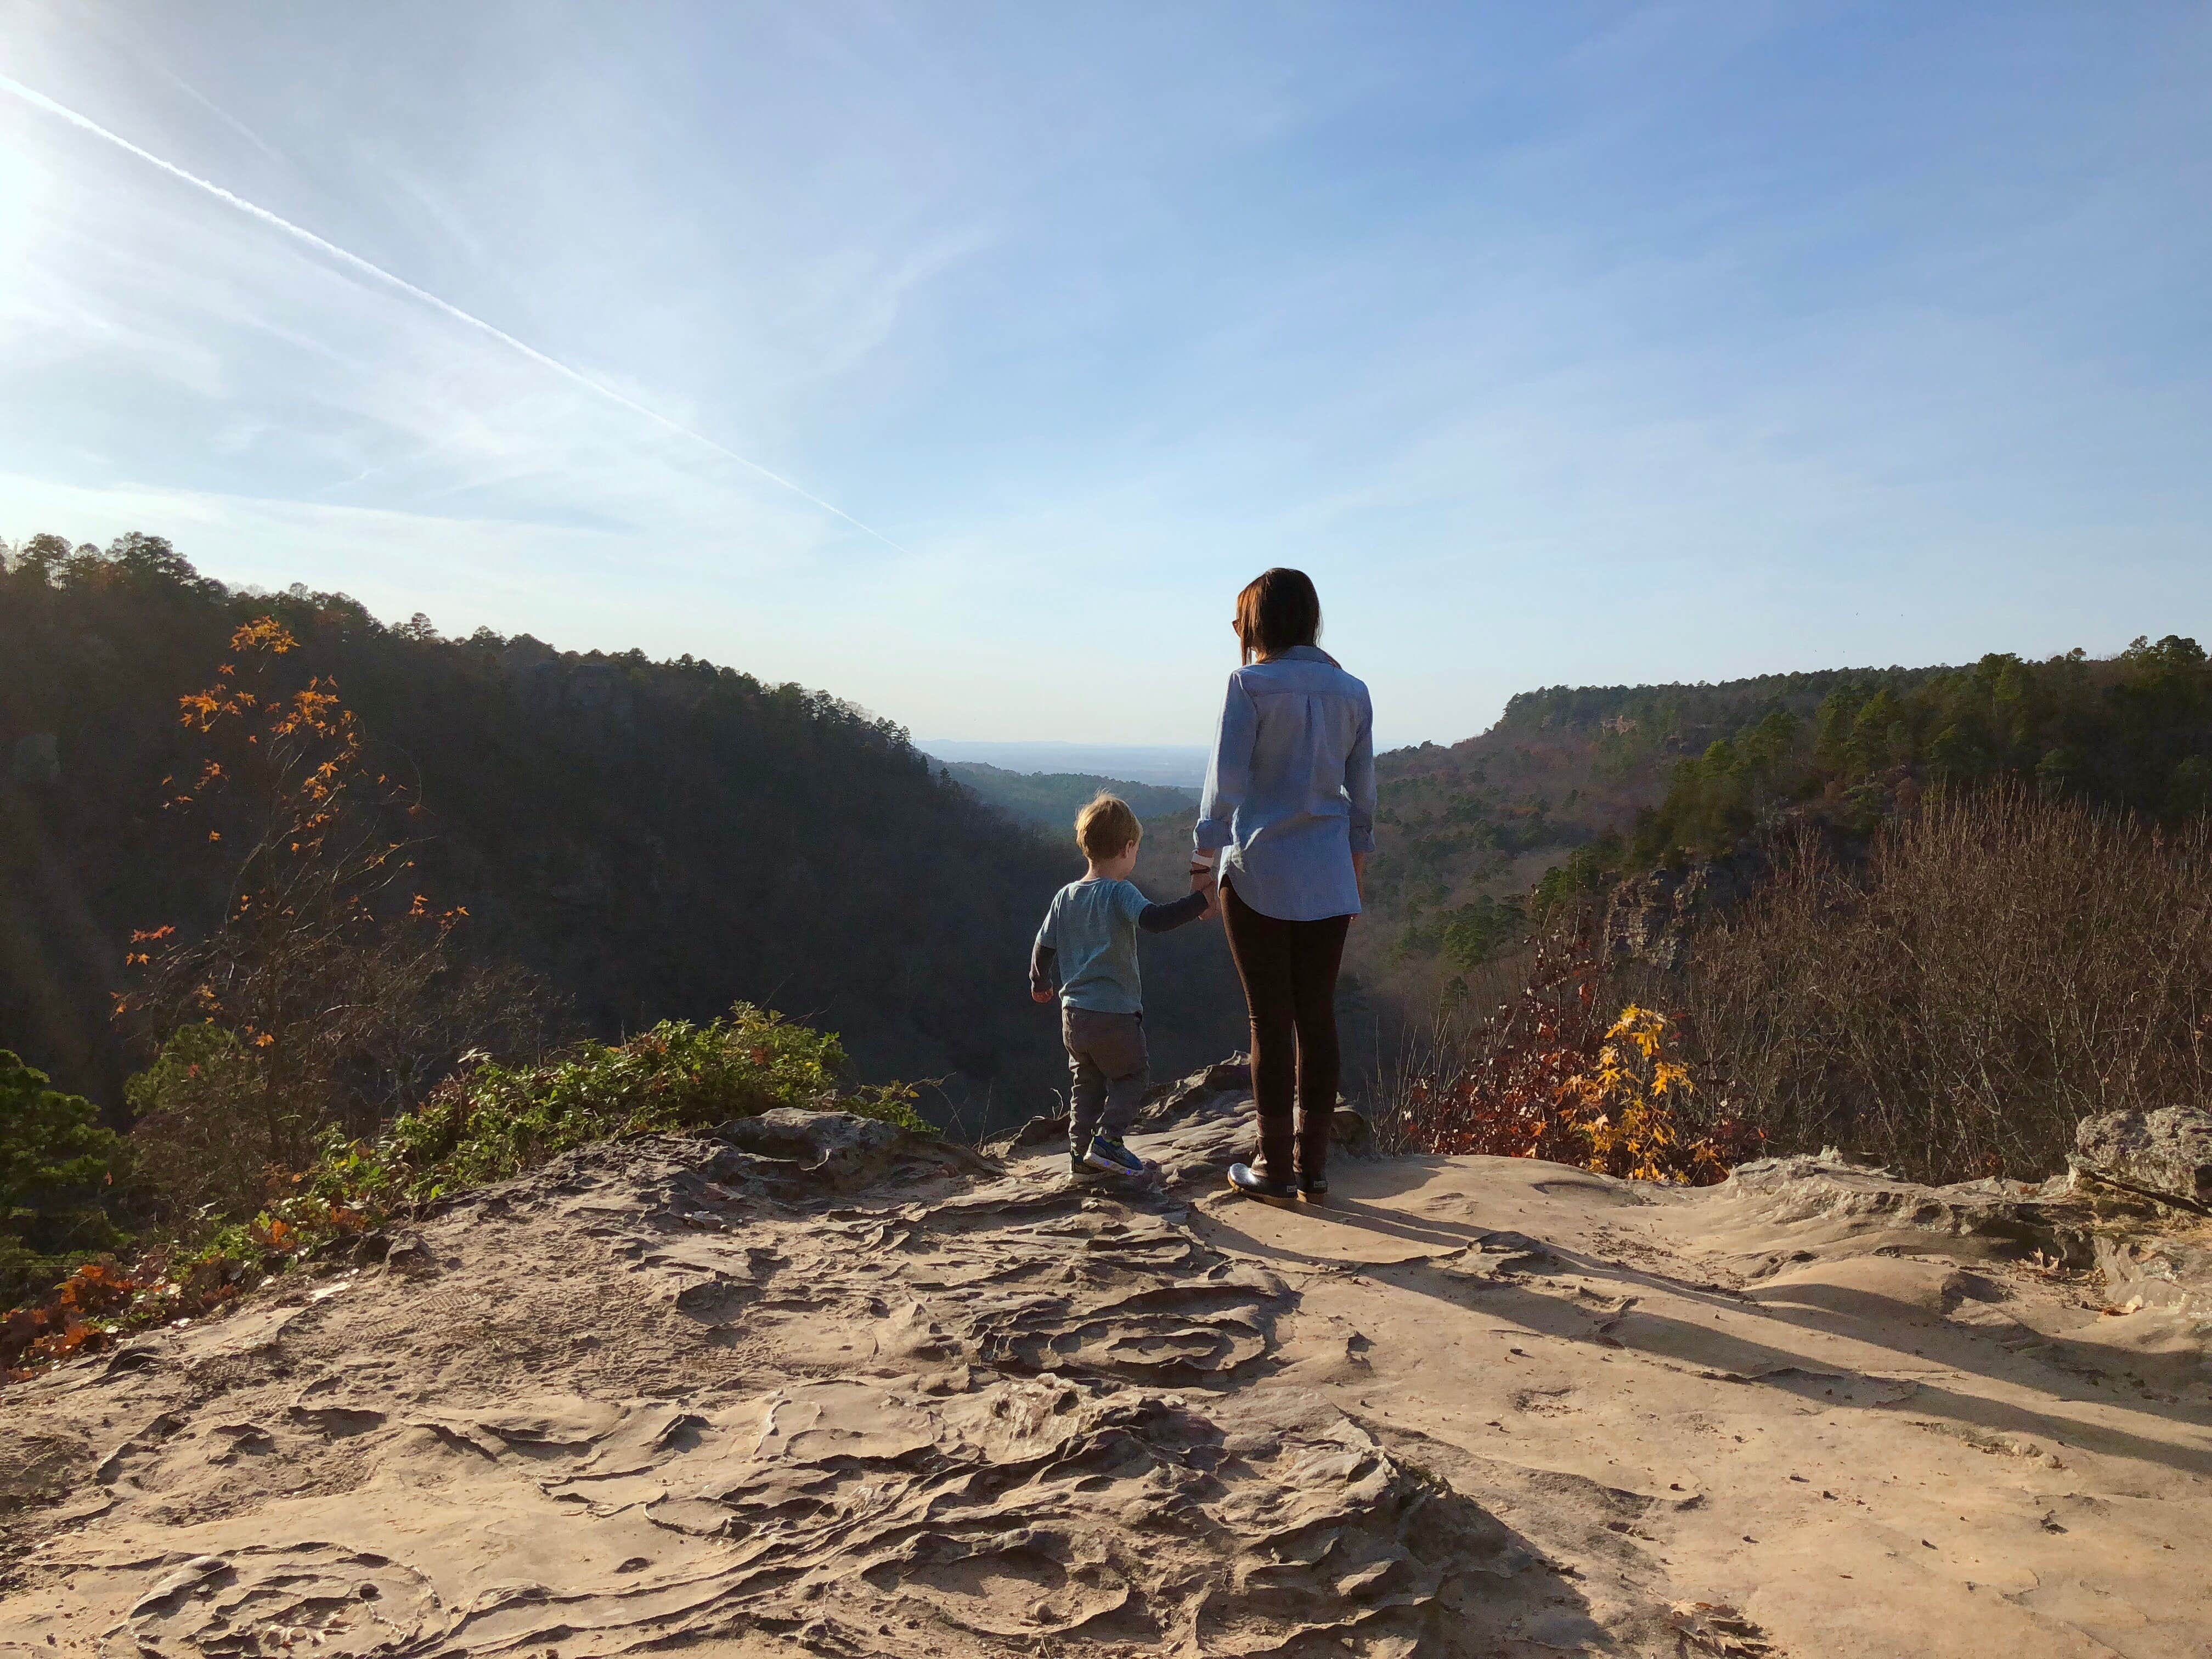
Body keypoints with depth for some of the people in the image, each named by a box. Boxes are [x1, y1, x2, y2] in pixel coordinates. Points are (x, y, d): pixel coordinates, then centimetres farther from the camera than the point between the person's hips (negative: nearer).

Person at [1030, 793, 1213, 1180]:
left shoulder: (1065, 896, 5)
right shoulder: (1119, 893, -14)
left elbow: (1043, 947, 13)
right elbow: (1153, 919, -32)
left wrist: (1040, 983, 31)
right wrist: (1200, 901, -28)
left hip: (1073, 1014, 6)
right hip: (1115, 1014, -6)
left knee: (1086, 1083, 19)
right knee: (1133, 1075, 11)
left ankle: (1080, 1152, 18)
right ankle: (1107, 1140, -2)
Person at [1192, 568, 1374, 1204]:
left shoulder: (1251, 684, -7)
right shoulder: (1351, 691, 8)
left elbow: (1226, 780, -11)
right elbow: (1363, 789, 12)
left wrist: (1207, 855, -2)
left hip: (1258, 873, -4)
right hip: (1328, 882, 5)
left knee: (1270, 1020, 2)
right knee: (1317, 1017, 9)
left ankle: (1276, 1169, 9)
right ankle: (1312, 1166, 15)